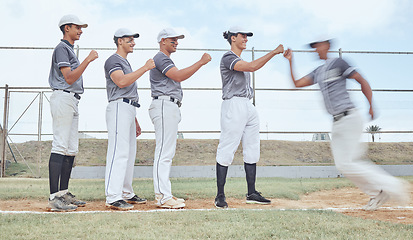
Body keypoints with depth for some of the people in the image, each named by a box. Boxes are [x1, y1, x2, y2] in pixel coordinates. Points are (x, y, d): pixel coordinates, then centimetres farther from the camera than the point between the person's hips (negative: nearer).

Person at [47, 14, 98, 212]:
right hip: (63, 98, -10)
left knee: (71, 149, 8)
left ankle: (64, 194, 12)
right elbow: (69, 78, -16)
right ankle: (54, 198, -16)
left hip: (72, 101, 10)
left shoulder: (70, 50, 25)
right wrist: (88, 60, -16)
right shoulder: (61, 48, -5)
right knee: (60, 147, -15)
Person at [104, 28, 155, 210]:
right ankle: (113, 197, -17)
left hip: (129, 109, 10)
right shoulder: (113, 61, -3)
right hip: (119, 107, -10)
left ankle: (126, 194, 18)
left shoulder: (126, 63, 27)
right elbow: (122, 82, -23)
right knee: (119, 152, -16)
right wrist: (145, 68, -19)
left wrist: (135, 120, 23)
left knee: (130, 153, 11)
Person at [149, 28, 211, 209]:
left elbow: (178, 77, 22)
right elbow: (179, 76, -18)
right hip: (164, 105, -11)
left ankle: (164, 194, 13)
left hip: (170, 108, 11)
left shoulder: (165, 59, 29)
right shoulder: (160, 58, -5)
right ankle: (163, 197, -14)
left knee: (167, 153, 9)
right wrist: (201, 62, -15)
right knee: (164, 152, -14)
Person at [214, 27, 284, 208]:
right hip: (233, 105, -10)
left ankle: (252, 194, 14)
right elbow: (252, 67, -22)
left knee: (252, 150, 8)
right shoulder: (228, 58, -7)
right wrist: (274, 52, -18)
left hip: (248, 106, 10)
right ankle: (220, 196, -2)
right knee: (226, 151, -8)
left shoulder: (241, 60, 23)